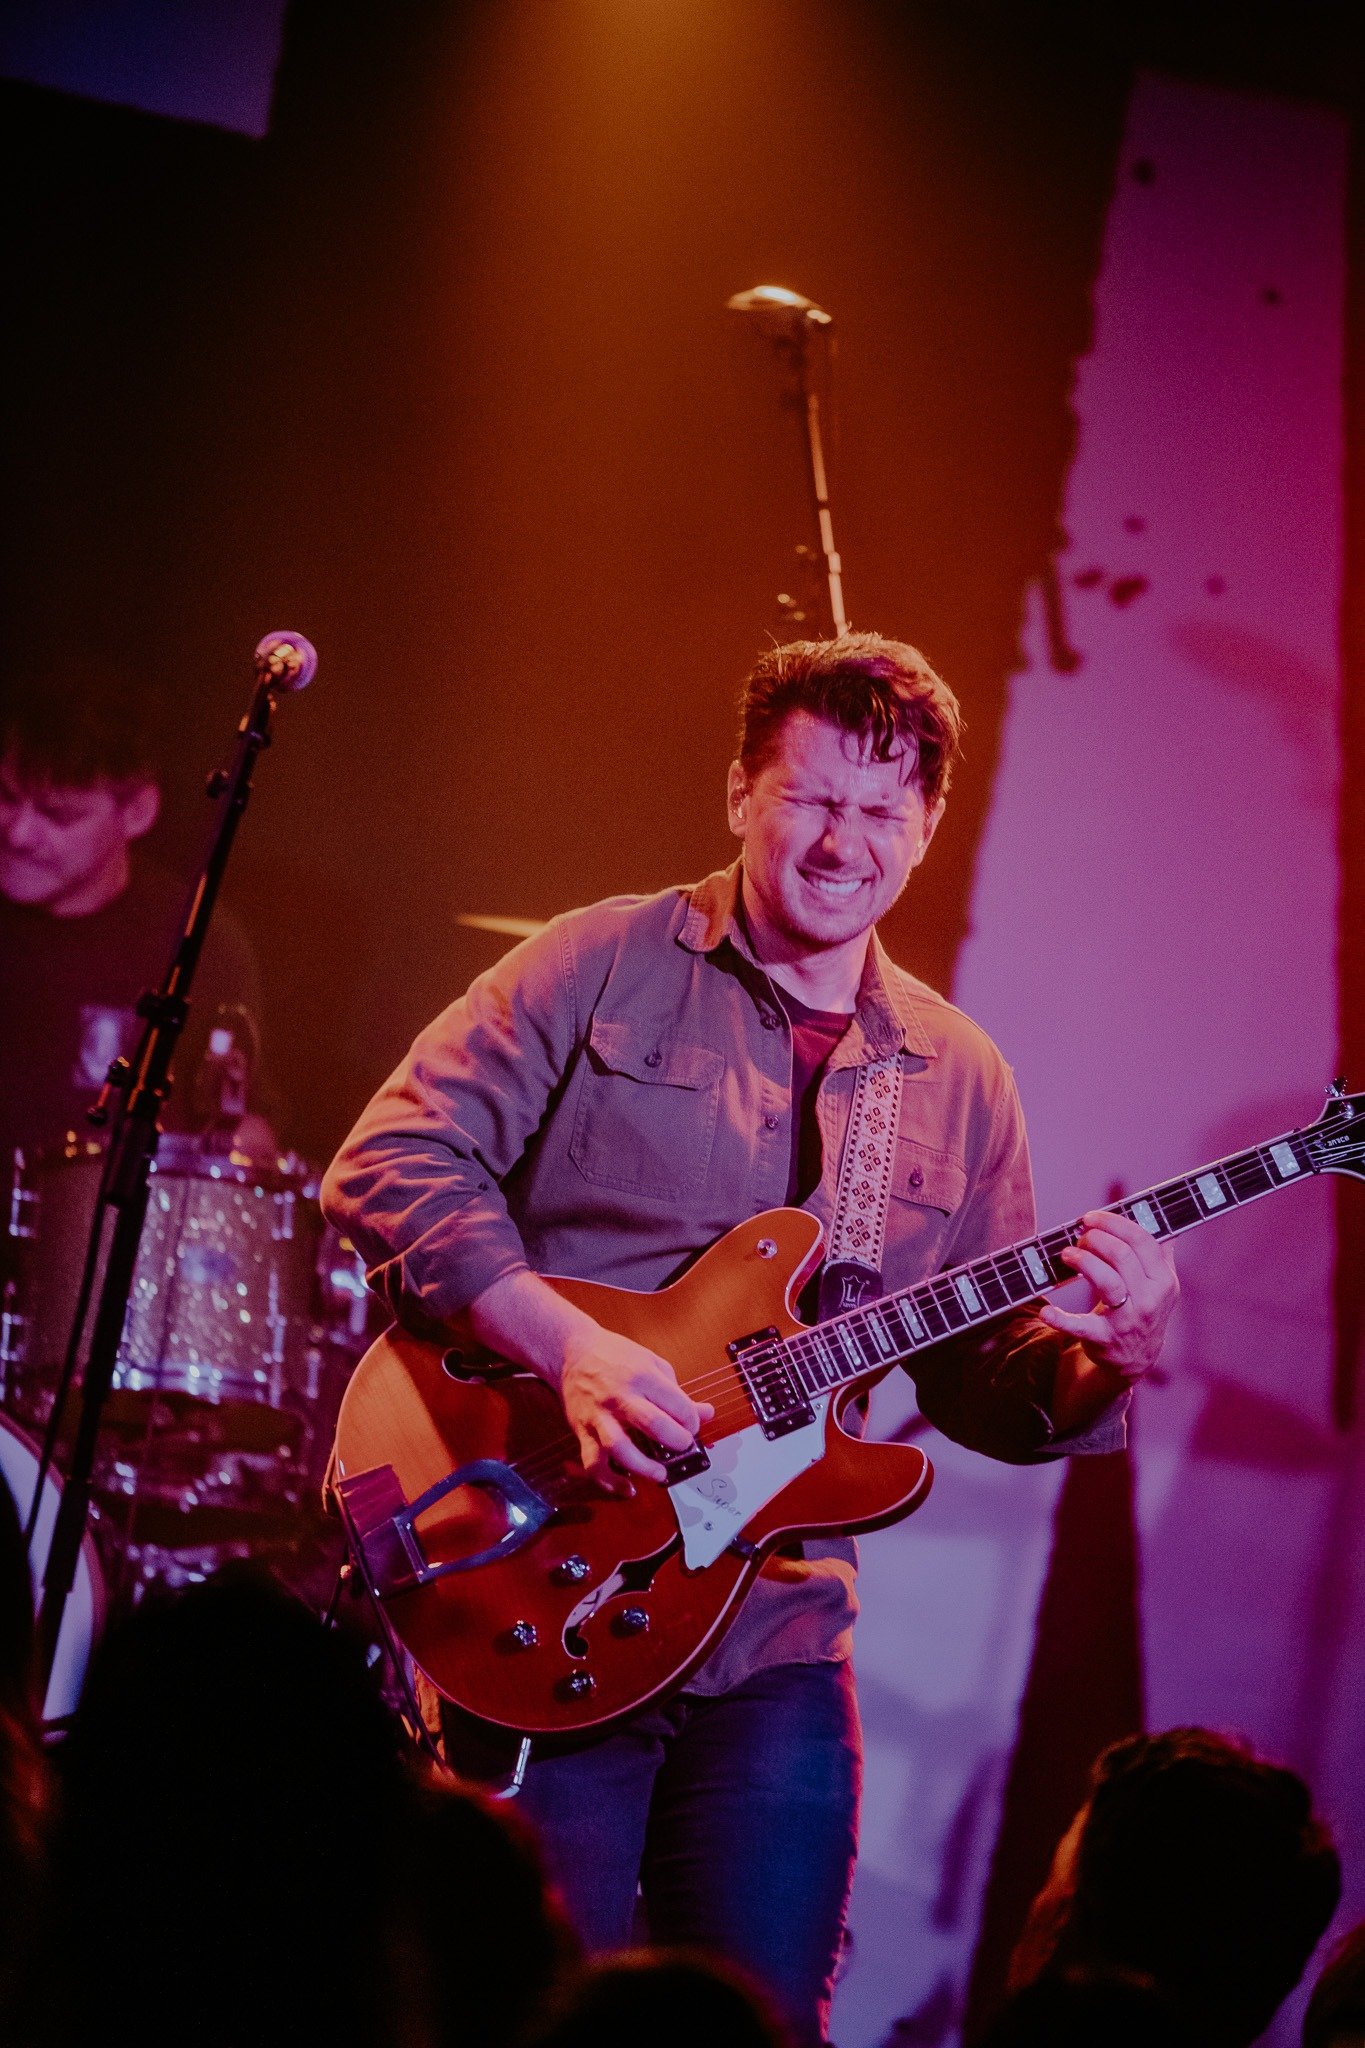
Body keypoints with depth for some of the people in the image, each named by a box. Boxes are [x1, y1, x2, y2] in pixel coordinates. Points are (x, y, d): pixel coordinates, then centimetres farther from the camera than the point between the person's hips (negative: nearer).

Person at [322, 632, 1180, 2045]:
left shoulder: (959, 1082, 12)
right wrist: (568, 1345, -21)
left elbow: (978, 1380, 13)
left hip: (773, 1647, 4)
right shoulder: (608, 967, -1)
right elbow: (390, 1163, -9)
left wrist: (1093, 1364, -9)